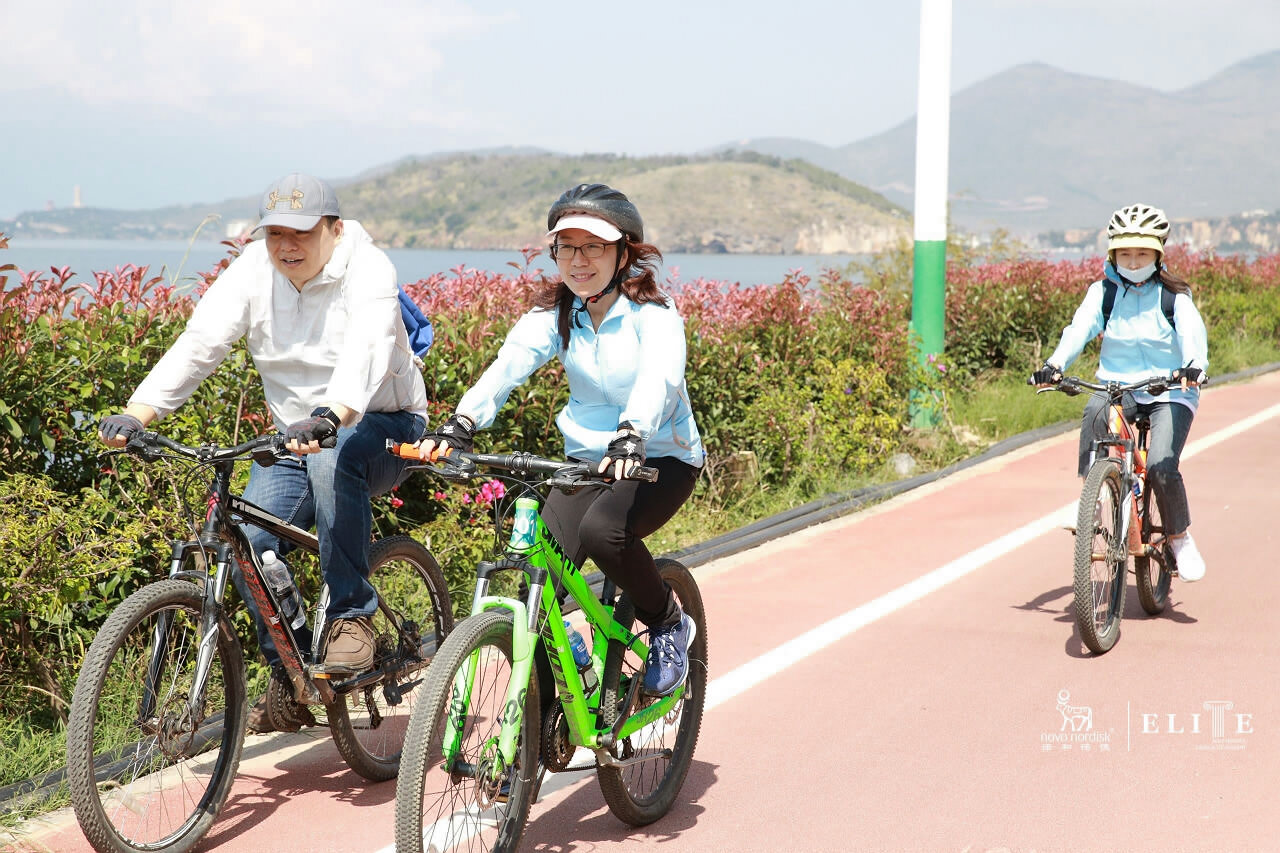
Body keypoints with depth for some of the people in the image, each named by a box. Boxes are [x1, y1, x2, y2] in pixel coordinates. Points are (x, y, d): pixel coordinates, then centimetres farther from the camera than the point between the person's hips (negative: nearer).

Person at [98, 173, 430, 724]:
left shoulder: (367, 269, -19)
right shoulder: (255, 270, -5)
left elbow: (365, 353, -38)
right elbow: (200, 342, -15)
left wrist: (329, 418, -58)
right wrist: (135, 415, -31)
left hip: (381, 426, -5)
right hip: (297, 436, 5)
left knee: (333, 457, -38)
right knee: (250, 539, -15)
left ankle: (351, 616, -23)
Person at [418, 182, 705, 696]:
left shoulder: (652, 313, -14)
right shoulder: (554, 313, -2)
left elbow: (658, 377, -34)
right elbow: (508, 365, -20)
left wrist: (631, 435, -55)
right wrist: (461, 423, -39)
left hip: (661, 458, -4)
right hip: (587, 458, 4)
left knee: (602, 529, -34)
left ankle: (669, 625, -6)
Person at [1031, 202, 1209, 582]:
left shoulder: (1174, 296, -1)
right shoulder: (1103, 291, 3)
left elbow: (1192, 333, -18)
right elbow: (1080, 328, -13)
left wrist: (1194, 366, -41)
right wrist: (1054, 365, -32)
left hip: (1169, 392, -1)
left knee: (1161, 466, -22)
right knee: (1095, 411, -34)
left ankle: (1180, 537, 3)